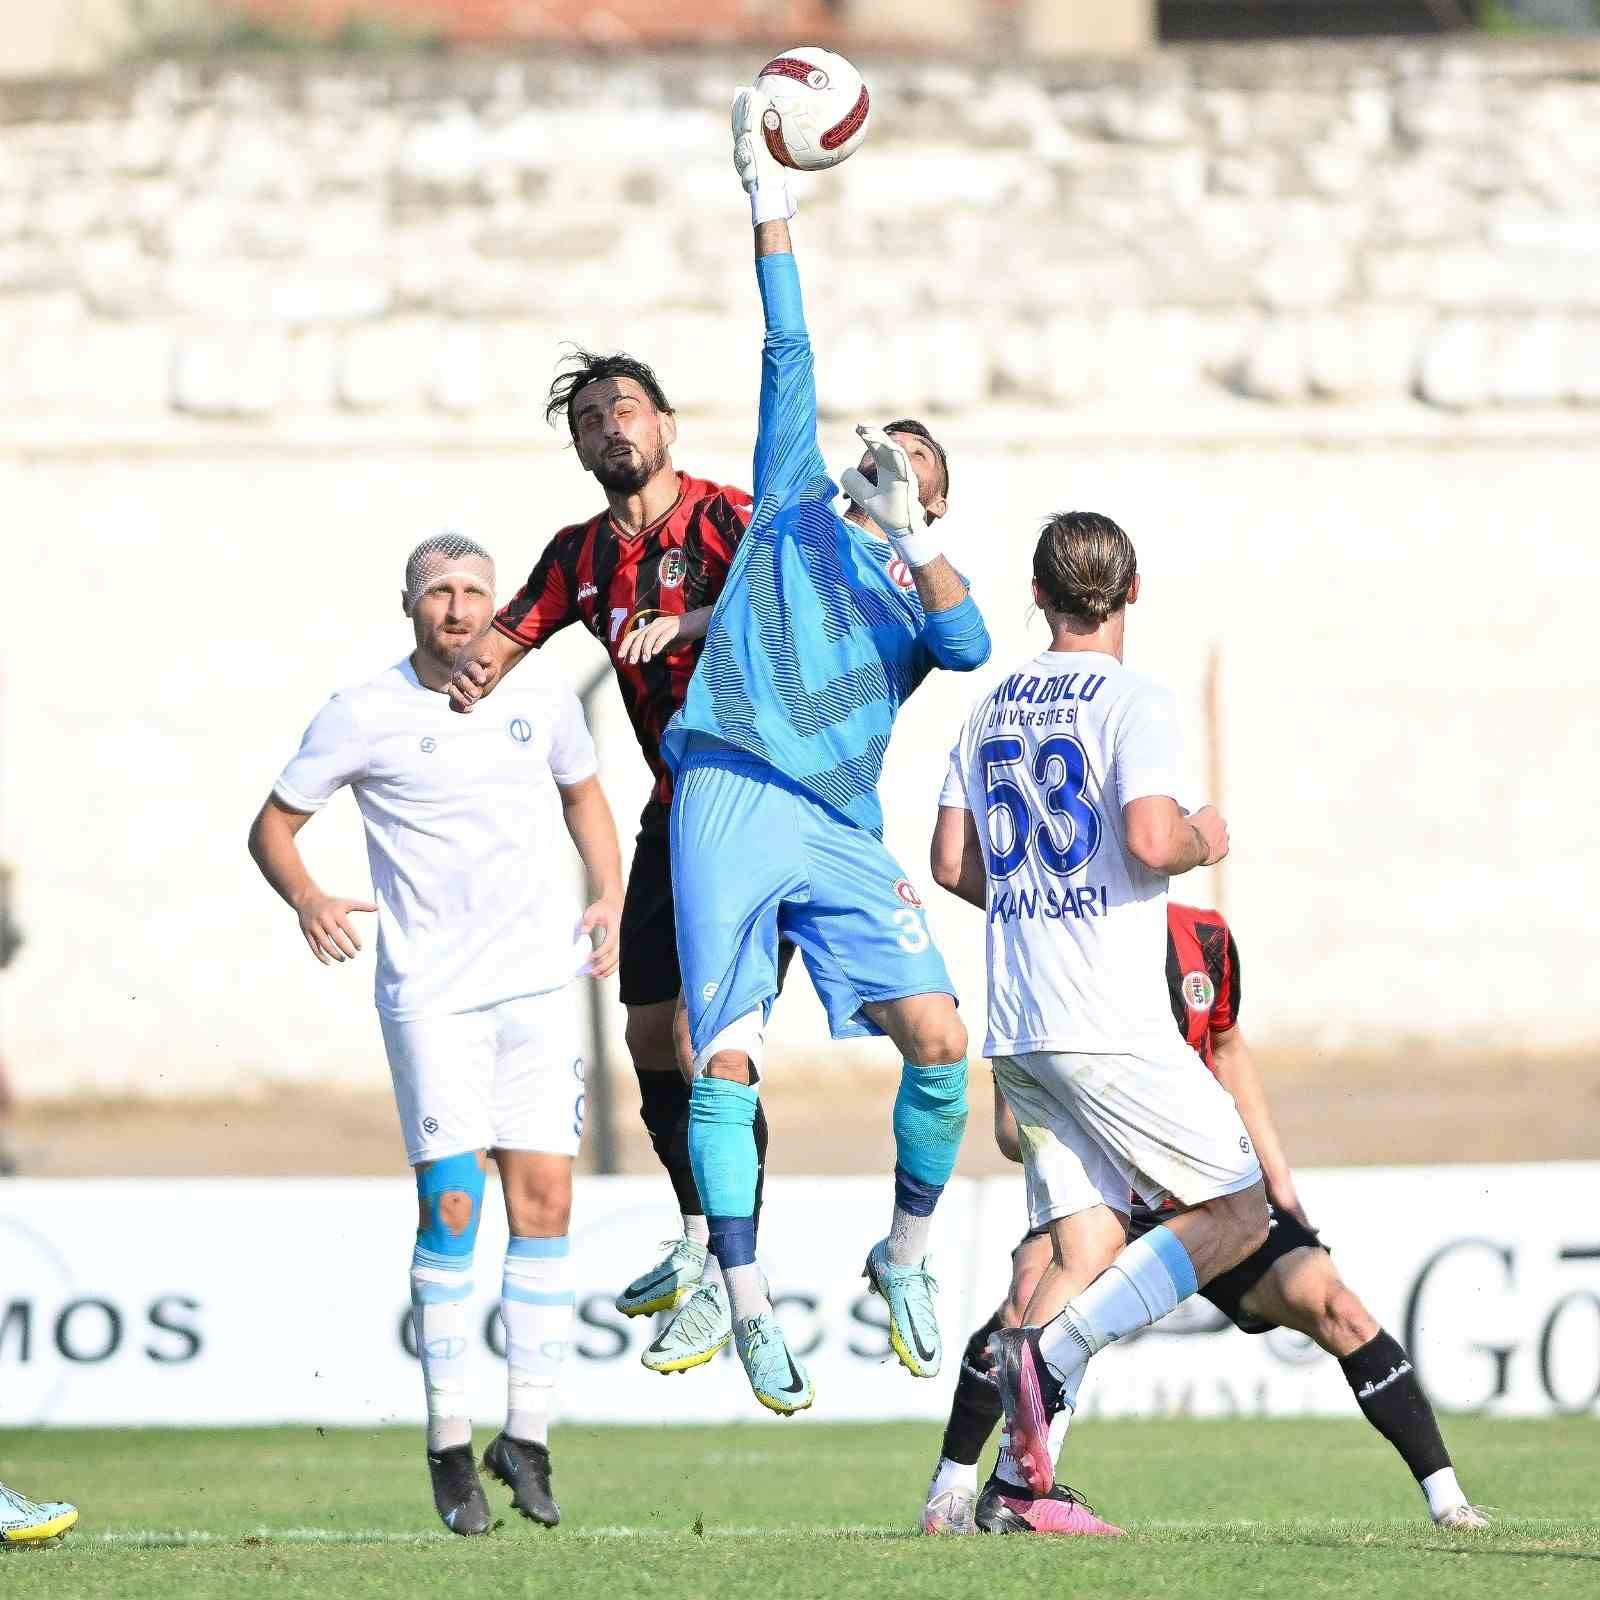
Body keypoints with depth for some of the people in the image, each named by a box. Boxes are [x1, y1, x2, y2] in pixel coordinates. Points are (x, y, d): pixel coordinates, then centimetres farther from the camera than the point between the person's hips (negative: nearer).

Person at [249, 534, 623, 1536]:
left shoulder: (542, 699, 7)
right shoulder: (363, 717, -2)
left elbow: (582, 790, 26)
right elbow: (273, 825, 6)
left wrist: (611, 898, 10)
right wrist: (308, 901, -14)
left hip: (541, 982, 3)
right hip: (430, 991, -3)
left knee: (544, 1198, -3)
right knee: (452, 1205, -11)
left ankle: (526, 1436, 5)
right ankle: (450, 1446, -4)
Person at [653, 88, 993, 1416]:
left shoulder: (915, 598, 20)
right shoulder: (795, 509, 22)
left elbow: (972, 647, -3)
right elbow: (788, 356, 17)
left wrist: (911, 535, -13)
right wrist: (771, 206, 14)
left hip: (842, 833, 1)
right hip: (727, 806, -1)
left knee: (940, 1035, -13)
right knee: (725, 1059, -10)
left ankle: (905, 1254, 7)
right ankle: (747, 1304, -8)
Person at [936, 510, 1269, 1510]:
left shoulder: (994, 708, 13)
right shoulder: (1134, 701, -9)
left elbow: (955, 862, 15)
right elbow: (1152, 839, -22)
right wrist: (1205, 840, 0)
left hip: (1017, 1027, 7)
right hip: (1110, 1023, -7)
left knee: (1087, 1241, 7)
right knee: (1237, 1215, 1)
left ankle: (1023, 1478, -4)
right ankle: (1052, 1346, -15)